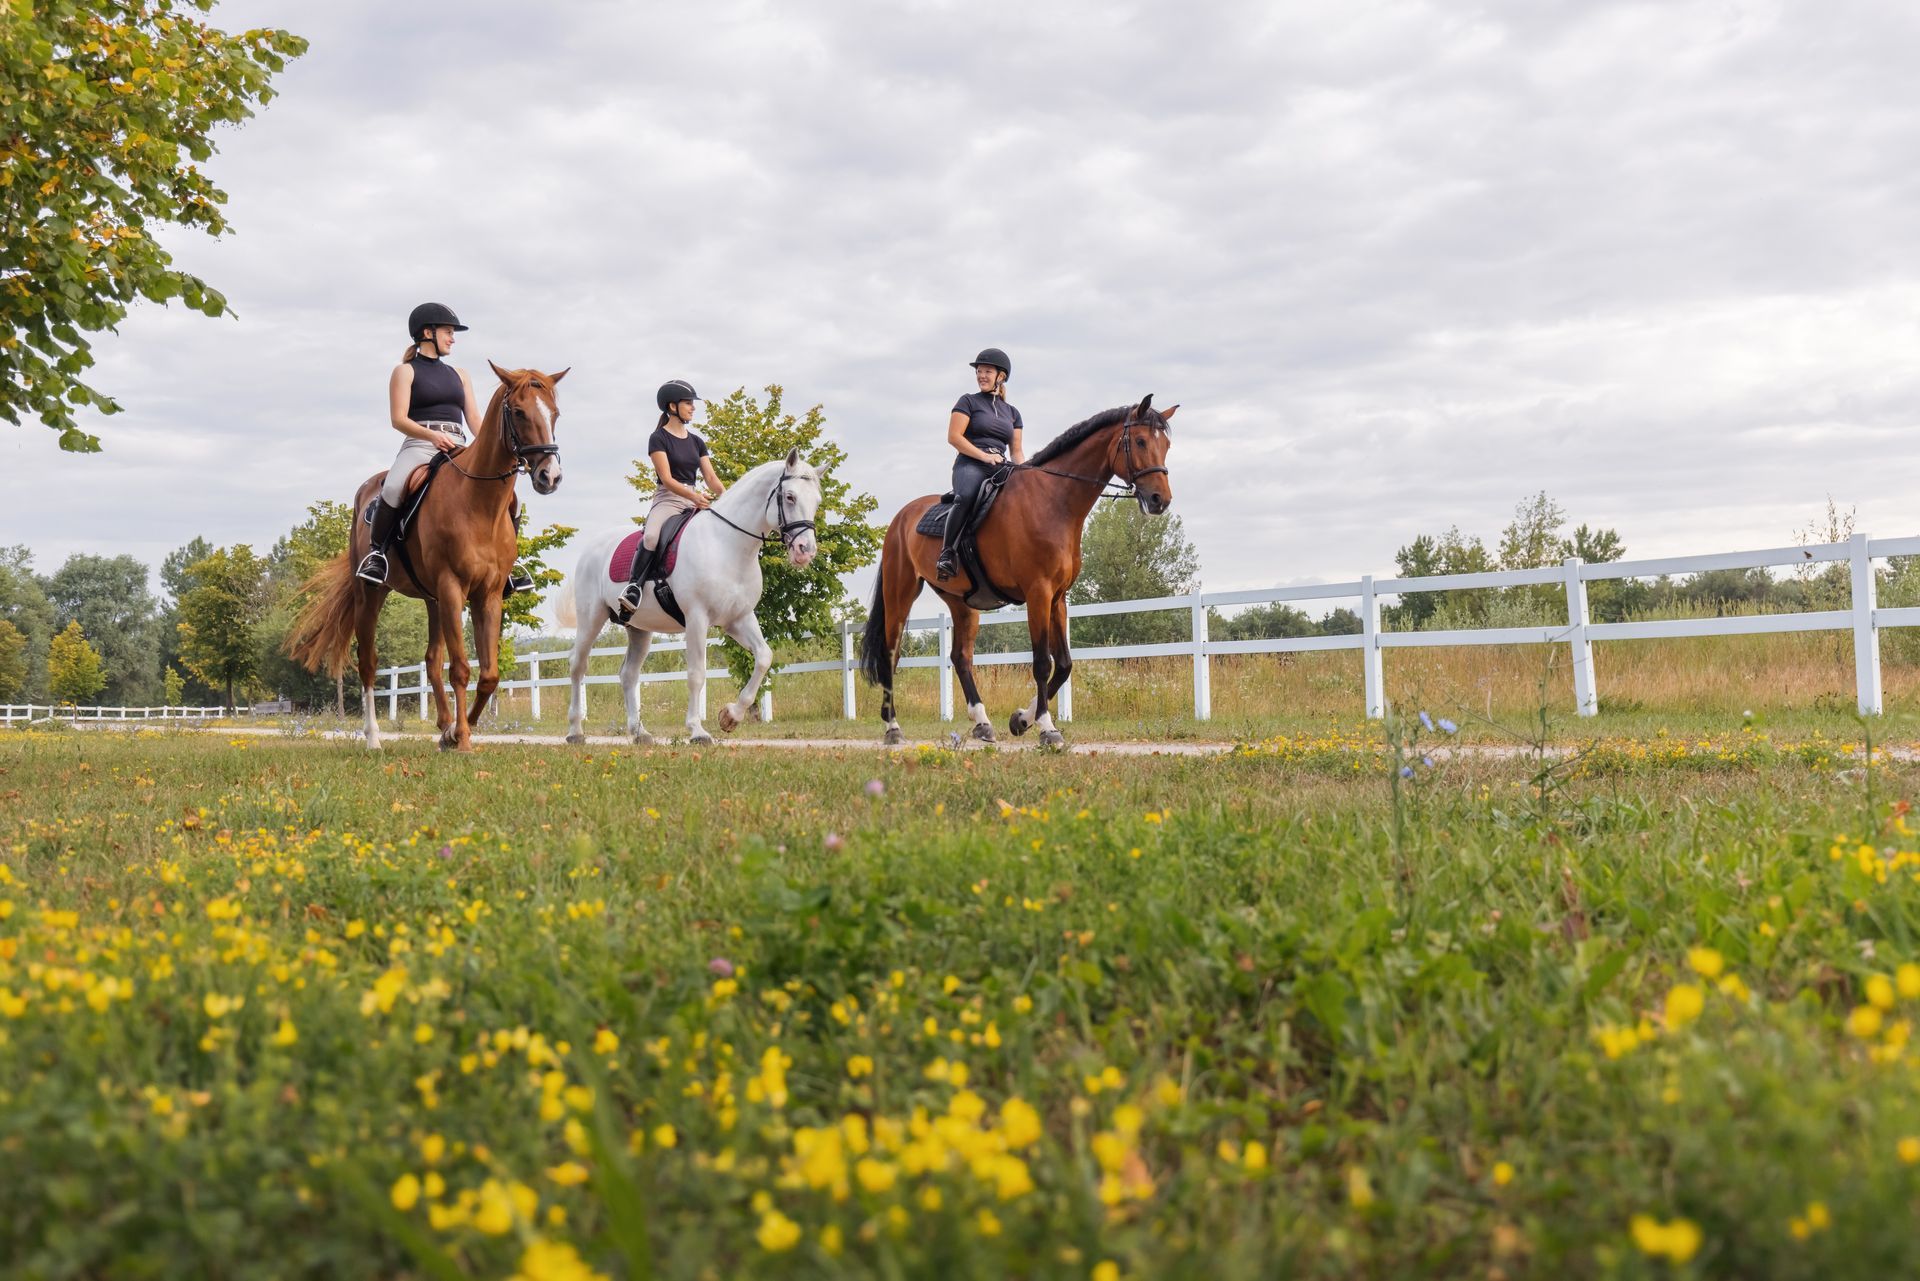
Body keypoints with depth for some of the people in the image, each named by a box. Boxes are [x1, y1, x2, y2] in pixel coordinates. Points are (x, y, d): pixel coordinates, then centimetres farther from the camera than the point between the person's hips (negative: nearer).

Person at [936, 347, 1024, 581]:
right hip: (970, 465, -5)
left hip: (1001, 469, 5)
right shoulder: (968, 401, 10)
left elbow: (1017, 451, 20)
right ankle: (947, 552, -32)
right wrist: (984, 456, -12)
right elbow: (953, 436, -1)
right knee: (966, 497, -38)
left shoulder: (1012, 412, 23)